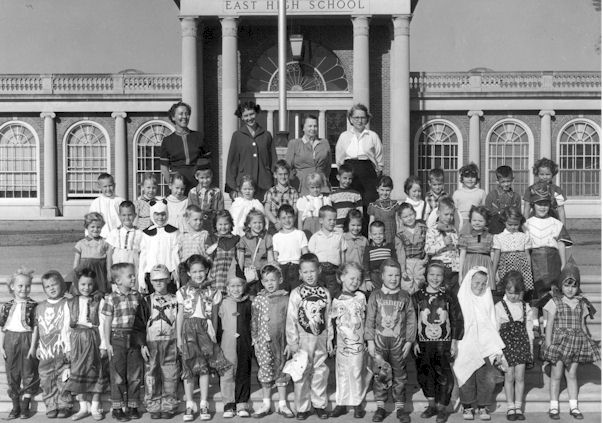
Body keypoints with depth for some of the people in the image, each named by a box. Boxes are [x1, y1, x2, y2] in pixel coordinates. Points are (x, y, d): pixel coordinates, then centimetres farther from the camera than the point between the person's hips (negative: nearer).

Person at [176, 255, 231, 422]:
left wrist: (214, 336, 6)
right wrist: (179, 337, 3)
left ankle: (203, 405, 4)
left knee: (204, 368, -4)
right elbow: (180, 315, 6)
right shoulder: (183, 291, 4)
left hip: (205, 329, 0)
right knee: (189, 368, 0)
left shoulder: (212, 293, 5)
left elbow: (214, 317, 10)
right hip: (189, 329, 0)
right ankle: (189, 405, 8)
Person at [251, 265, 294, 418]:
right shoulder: (258, 300, 2)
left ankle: (282, 405, 18)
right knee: (265, 372, 7)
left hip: (281, 341, -1)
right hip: (263, 342, 1)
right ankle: (266, 404, 19)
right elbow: (254, 321, 7)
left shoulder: (286, 299, -2)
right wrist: (255, 339, 2)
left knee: (282, 372, 7)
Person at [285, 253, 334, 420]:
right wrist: (293, 341, -10)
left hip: (320, 338, 3)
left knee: (320, 372, 10)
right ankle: (302, 407, 15)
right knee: (302, 373, 5)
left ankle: (319, 404, 23)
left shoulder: (325, 293, 2)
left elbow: (328, 318, 7)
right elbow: (291, 319, -8)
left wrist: (329, 339, 6)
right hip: (303, 339, -2)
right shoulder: (296, 293, -7)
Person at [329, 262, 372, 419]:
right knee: (341, 374, 8)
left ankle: (357, 404, 15)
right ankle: (341, 403, 18)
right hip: (342, 343, 1)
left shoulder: (361, 297, 0)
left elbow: (367, 317, 2)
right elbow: (332, 321, 6)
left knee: (357, 373, 4)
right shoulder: (337, 300, 1)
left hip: (358, 343, -1)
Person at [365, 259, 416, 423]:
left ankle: (399, 406, 15)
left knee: (399, 375, 6)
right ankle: (380, 406, 15)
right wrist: (370, 341, -4)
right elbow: (370, 319, 1)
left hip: (399, 341, 0)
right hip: (380, 340, 0)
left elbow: (411, 320, 3)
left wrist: (409, 341, -2)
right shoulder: (375, 295, 0)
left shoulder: (404, 296, 2)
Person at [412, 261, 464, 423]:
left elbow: (457, 320, 3)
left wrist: (454, 342, -2)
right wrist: (414, 342, 1)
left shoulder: (449, 297, 2)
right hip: (423, 343, 2)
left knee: (444, 376, -3)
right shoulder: (417, 297, 4)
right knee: (424, 374, 7)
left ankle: (442, 408, 9)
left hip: (444, 343, -2)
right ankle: (431, 405, 23)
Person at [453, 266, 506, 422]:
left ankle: (483, 407, 10)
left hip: (485, 346, 2)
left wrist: (497, 350, 6)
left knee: (487, 378, -5)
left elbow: (493, 325, 10)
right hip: (466, 345, -2)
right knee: (467, 379, -2)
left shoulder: (487, 299, 8)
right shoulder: (461, 299, -1)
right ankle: (467, 407, 13)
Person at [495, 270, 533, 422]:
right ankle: (510, 408, 13)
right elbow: (495, 329, -3)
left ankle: (518, 407, 13)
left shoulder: (525, 307, 4)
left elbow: (529, 329, 8)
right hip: (506, 345, -2)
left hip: (522, 344, 2)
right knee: (509, 377, 2)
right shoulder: (499, 307, -5)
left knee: (520, 377, 4)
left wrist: (530, 347, 7)